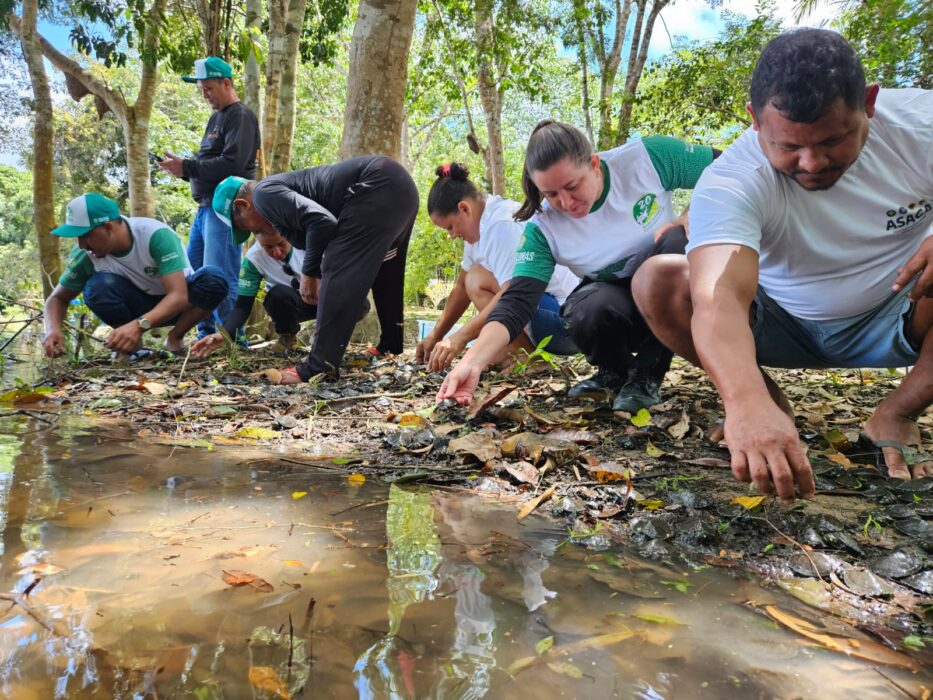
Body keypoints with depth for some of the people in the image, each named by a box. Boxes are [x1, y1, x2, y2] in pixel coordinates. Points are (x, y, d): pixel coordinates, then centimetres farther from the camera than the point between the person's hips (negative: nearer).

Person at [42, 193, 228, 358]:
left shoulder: (156, 235, -30)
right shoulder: (86, 255, -18)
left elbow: (179, 296, -37)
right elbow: (57, 298, -3)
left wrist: (139, 325, -53)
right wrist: (53, 330, -26)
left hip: (175, 304, -2)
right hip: (139, 305, 2)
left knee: (213, 279, -33)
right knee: (96, 287, -29)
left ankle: (175, 338, -11)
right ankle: (132, 342, -6)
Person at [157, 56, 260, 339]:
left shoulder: (241, 117, -7)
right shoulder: (217, 118, 22)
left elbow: (232, 164, -20)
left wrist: (187, 167, -17)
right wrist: (182, 167, 3)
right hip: (206, 206, 10)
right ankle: (206, 335, 20)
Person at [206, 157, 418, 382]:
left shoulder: (264, 193, -3)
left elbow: (321, 220, -18)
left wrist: (309, 273, -6)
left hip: (378, 186, -11)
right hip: (398, 183, 11)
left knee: (338, 272, -9)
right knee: (383, 274, 24)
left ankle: (320, 367, -8)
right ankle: (390, 349, 34)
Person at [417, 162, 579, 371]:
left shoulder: (500, 224, -19)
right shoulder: (481, 224, 12)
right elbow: (462, 286, 15)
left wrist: (461, 337, -30)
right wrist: (434, 336, 11)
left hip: (563, 315, -11)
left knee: (477, 280, -20)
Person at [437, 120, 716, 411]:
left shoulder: (648, 156, -20)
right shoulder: (543, 228, -19)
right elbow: (516, 303, -27)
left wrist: (685, 223, -24)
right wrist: (472, 362, -41)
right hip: (612, 302, -1)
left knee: (678, 240, -32)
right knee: (587, 313, -35)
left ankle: (648, 375, -14)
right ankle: (616, 372, 2)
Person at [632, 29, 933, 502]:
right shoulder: (731, 183, -28)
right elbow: (720, 296, -44)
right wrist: (747, 401, -64)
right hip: (785, 328, -1)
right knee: (658, 282, -24)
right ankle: (770, 398, -6)